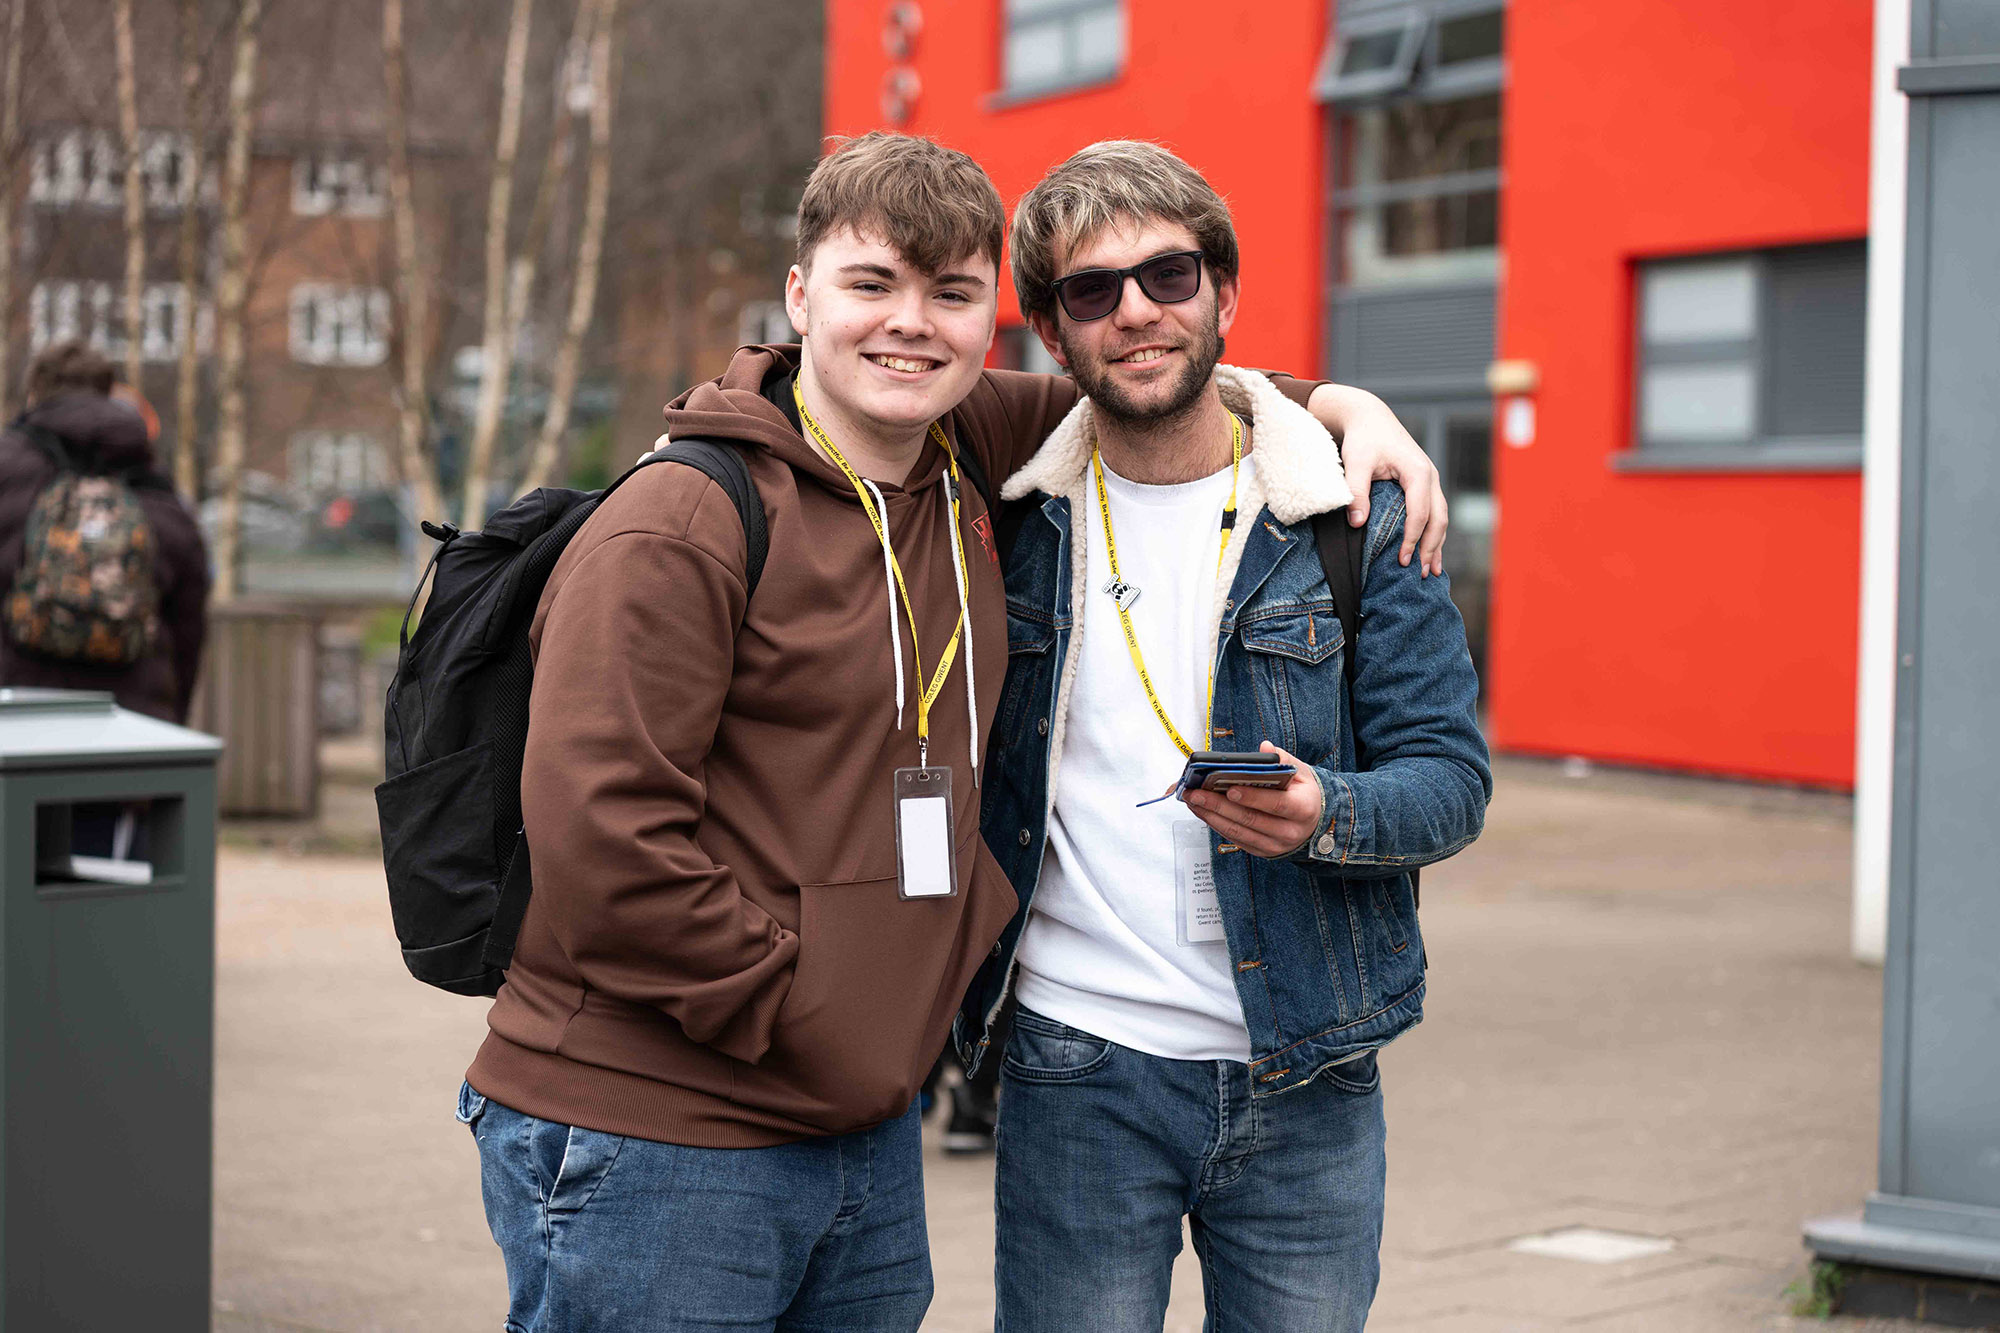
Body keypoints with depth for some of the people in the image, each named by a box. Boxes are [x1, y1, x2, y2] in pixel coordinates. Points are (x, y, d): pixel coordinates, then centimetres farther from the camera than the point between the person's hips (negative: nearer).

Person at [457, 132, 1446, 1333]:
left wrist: (1342, 406, 14)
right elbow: (602, 833, -20)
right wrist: (800, 1023, -16)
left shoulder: (969, 462, 7)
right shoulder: (677, 532, -14)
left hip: (873, 1135, 7)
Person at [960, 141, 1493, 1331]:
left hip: (1308, 1090, 0)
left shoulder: (1351, 517, 0)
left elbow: (1452, 776, -4)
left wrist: (1322, 817, -22)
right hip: (1077, 1076, 0)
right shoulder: (1018, 518, 4)